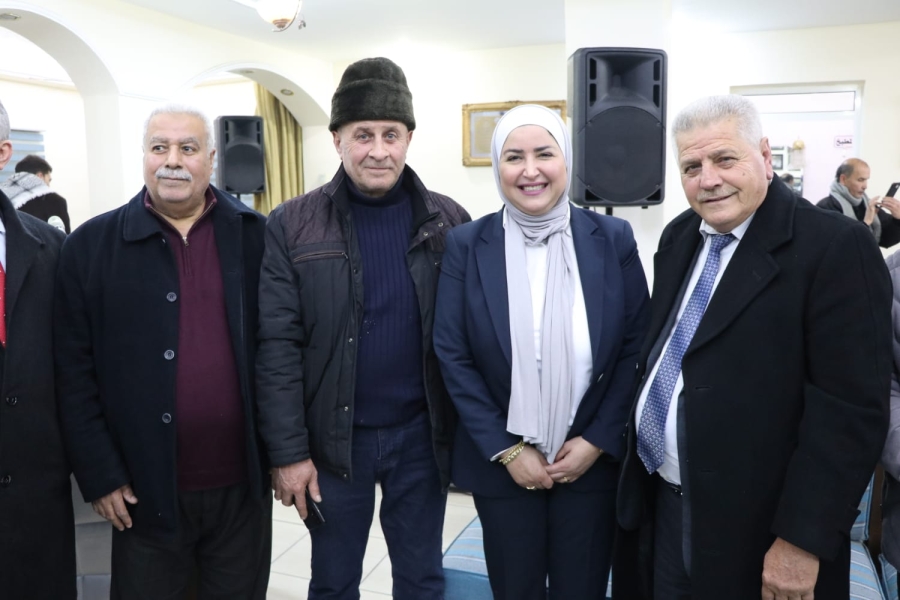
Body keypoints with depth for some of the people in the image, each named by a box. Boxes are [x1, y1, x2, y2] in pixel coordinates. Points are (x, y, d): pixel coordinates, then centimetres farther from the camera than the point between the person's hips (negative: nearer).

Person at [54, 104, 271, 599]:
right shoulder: (91, 246, -2)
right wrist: (100, 477, -4)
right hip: (145, 491, 0)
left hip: (244, 484, 1)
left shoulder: (258, 237, -1)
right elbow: (75, 373, -1)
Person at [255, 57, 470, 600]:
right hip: (334, 439, -1)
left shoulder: (448, 223, -3)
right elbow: (277, 346, -8)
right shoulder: (293, 226, -7)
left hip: (421, 434, 1)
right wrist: (288, 450, -9)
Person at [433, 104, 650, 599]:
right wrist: (507, 449, -10)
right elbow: (453, 357, -6)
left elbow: (636, 349, -3)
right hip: (502, 463, 0)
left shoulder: (613, 239, -4)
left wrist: (597, 442, -8)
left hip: (593, 459, 1)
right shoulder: (466, 245, -6)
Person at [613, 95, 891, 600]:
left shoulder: (837, 248, -16)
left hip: (756, 532, -6)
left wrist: (803, 541, -19)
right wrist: (638, 446, 11)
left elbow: (852, 409, -19)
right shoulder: (679, 237, 5)